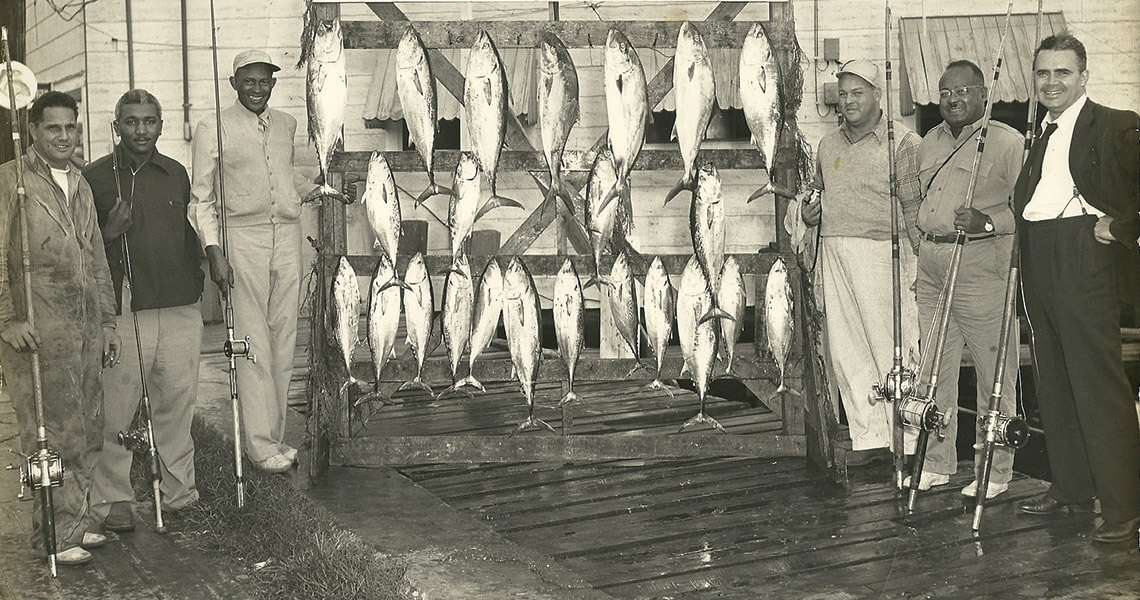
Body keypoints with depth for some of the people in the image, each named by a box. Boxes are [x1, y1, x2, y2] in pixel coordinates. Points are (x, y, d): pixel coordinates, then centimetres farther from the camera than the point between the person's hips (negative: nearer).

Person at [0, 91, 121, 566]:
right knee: (52, 437, -3)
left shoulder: (80, 184, 17)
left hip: (85, 331, 7)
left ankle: (76, 519, 22)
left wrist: (107, 322, 19)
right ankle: (57, 534, 7)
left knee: (86, 433, 10)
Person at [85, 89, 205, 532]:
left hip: (180, 308, 4)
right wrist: (109, 234, -14)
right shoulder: (94, 177, 2)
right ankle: (112, 499, 9)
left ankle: (180, 493, 18)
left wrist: (201, 275, 16)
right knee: (116, 409, -2)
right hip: (123, 310, -3)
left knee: (178, 401, 7)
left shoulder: (176, 174, 14)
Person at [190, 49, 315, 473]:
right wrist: (213, 251, -10)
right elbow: (201, 198, -2)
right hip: (242, 240, -5)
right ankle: (260, 443, 1)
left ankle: (275, 434, 17)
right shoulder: (213, 129, -2)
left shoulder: (286, 124, 13)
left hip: (287, 237, 5)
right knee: (253, 344, -6)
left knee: (284, 341, 7)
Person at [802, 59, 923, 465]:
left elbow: (914, 207, -7)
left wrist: (923, 261, -15)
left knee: (890, 349, -4)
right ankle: (869, 437, 14)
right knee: (843, 350, 6)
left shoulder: (901, 141, -1)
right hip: (832, 252, 6)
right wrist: (809, 214, 8)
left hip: (879, 250, -6)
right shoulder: (828, 144, 18)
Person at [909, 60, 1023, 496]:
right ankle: (937, 463, 21)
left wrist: (987, 223, -24)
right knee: (933, 370, 11)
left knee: (994, 372, 0)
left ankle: (995, 470, 10)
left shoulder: (1007, 142, -5)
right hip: (931, 264, 7)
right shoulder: (929, 143, 17)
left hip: (980, 262, -7)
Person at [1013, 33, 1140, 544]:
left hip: (1085, 263, -8)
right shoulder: (1037, 135, 20)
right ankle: (1070, 487, 24)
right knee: (1054, 382, 13)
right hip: (1039, 265, 8)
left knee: (1099, 382, -9)